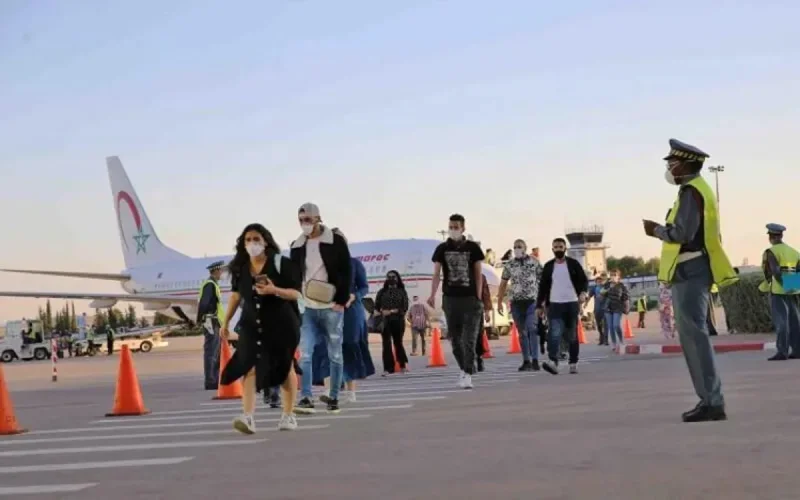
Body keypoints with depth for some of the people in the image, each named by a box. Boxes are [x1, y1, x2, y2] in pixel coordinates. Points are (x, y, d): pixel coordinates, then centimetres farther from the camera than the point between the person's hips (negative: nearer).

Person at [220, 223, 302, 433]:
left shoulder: (281, 263, -9)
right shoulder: (240, 268, 4)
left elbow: (296, 293, -10)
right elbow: (236, 294, 18)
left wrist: (274, 290, -28)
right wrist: (226, 322, 19)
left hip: (281, 324, -3)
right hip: (251, 325, 3)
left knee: (285, 368, 9)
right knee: (249, 368, -13)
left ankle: (288, 415, 24)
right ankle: (248, 417, -20)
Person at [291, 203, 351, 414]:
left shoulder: (336, 242, -1)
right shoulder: (297, 246, 10)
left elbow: (346, 272, -3)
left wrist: (341, 301, -10)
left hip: (331, 308, -3)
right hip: (307, 309, 3)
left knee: (335, 355, 5)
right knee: (305, 354, -8)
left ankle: (334, 399, 14)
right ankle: (306, 398, -8)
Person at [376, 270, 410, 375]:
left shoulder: (402, 292, 7)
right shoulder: (382, 292, 11)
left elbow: (405, 308, -2)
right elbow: (377, 305, 6)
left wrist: (392, 311, -12)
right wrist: (383, 311, -13)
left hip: (398, 321, -1)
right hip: (385, 321, 1)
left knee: (398, 342, 7)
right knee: (386, 344, -6)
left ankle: (403, 364, 26)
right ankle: (388, 368, -6)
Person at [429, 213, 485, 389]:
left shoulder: (473, 248, 3)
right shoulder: (442, 249, 5)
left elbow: (478, 274, 5)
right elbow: (436, 274, 1)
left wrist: (478, 298, -2)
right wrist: (433, 295, -13)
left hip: (470, 298, -2)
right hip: (450, 298, 2)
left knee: (469, 339, -7)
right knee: (455, 338, 8)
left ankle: (467, 375, -8)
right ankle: (462, 368, 26)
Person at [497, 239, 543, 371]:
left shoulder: (534, 263, 0)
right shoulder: (509, 265, 7)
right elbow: (503, 284, 13)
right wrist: (499, 302, 9)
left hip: (532, 301, -3)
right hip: (516, 302, 3)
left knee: (532, 330, -14)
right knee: (522, 333, 5)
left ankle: (535, 360, -15)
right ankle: (526, 361, 11)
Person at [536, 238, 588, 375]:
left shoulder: (573, 264, 5)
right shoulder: (548, 266, 10)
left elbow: (584, 280, 3)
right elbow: (543, 286, 12)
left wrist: (582, 292, -18)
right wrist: (539, 305, 6)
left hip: (572, 304, 0)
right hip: (554, 305, 0)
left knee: (572, 336, 7)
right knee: (555, 334, -16)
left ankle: (573, 363, 15)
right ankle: (553, 362, -28)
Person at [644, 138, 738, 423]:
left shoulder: (691, 191, -12)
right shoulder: (697, 189, 20)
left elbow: (682, 233, -21)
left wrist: (656, 230, -6)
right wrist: (662, 230, 13)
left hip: (690, 272, -11)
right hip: (692, 271, 11)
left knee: (695, 336, -12)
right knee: (693, 337, 11)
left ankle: (713, 403, -13)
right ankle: (710, 400, 12)